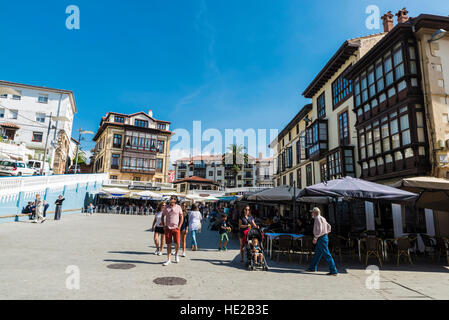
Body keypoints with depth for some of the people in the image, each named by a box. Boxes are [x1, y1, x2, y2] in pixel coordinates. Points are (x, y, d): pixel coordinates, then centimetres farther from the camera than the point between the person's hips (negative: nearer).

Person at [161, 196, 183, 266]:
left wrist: (179, 226, -5)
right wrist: (163, 226, 4)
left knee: (177, 243, -7)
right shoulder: (166, 207, 5)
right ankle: (168, 260, 12)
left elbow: (182, 217, 4)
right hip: (168, 228, 1)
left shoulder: (178, 207, 1)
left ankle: (176, 254, 23)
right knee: (168, 244, 3)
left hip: (176, 228, -1)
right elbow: (162, 217, 13)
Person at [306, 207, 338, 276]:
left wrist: (315, 238, -17)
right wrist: (326, 233, 26)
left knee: (326, 255, -6)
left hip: (321, 239, -10)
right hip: (323, 238, 10)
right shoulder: (322, 218, 15)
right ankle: (312, 268, 25)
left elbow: (320, 230, -26)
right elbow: (328, 226, 27)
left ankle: (333, 271, -2)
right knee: (317, 253, 16)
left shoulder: (318, 219, -16)